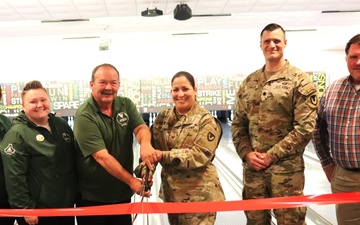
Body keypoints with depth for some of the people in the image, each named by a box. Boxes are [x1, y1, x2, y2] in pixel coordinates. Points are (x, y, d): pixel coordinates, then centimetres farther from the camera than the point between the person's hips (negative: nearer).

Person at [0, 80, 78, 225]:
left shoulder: (61, 124, 4)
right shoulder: (17, 134, -15)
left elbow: (74, 157, 13)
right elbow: (15, 177, -17)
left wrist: (78, 189, 14)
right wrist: (26, 208, -16)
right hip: (39, 210, -6)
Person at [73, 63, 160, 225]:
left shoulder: (126, 105, 2)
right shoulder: (84, 116, -17)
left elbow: (141, 127, -13)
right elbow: (102, 156, -23)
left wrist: (145, 144, -37)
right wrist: (131, 181, -26)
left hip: (122, 193, 5)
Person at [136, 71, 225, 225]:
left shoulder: (206, 120, -9)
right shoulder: (163, 117, 5)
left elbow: (200, 154, -18)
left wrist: (164, 156, -24)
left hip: (199, 194, -5)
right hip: (171, 192, 5)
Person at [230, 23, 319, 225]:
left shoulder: (300, 81, -5)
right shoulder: (249, 82, 9)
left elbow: (305, 127, -12)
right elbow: (238, 124, 11)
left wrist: (272, 155, -14)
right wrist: (247, 153, -4)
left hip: (286, 168, -4)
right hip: (253, 167, 4)